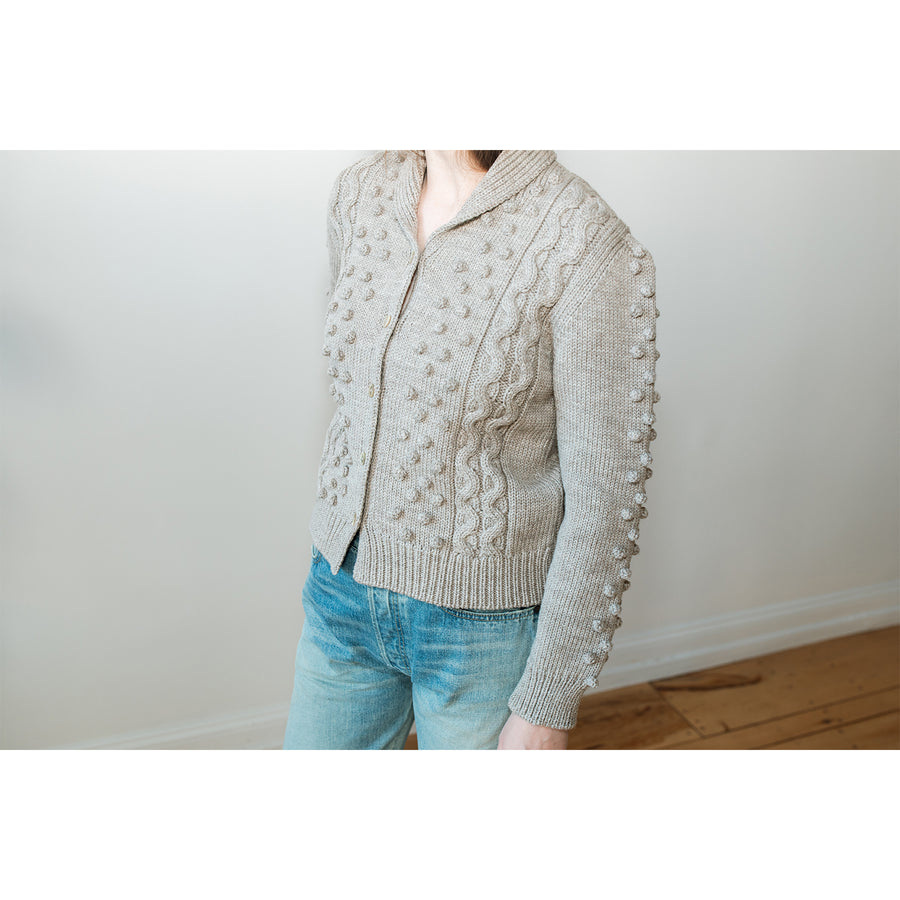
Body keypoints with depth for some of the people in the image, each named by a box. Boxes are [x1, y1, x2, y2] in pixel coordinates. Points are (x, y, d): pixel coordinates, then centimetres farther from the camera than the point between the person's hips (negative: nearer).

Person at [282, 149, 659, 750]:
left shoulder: (592, 247, -20)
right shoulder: (359, 193, -1)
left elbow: (605, 498, -17)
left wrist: (549, 706, -12)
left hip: (489, 625, -5)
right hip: (344, 592, 6)